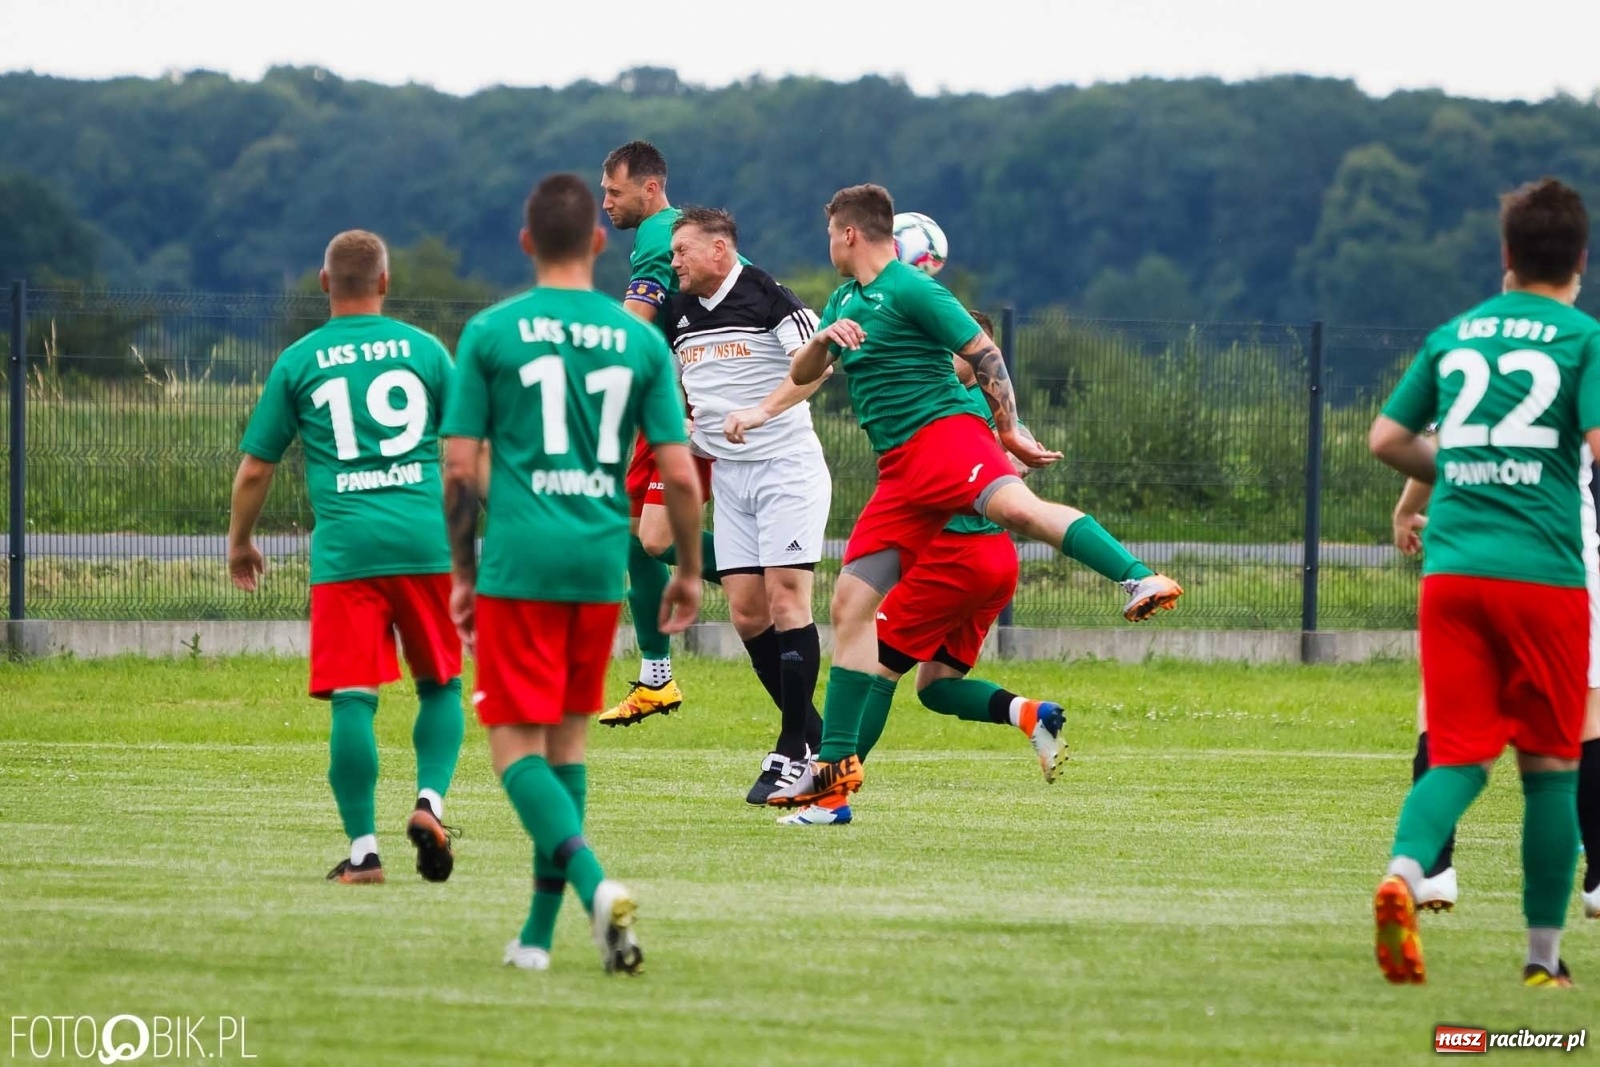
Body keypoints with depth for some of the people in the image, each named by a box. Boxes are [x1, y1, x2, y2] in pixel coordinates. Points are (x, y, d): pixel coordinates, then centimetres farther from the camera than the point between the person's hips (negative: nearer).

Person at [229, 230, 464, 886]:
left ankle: (363, 849, -5)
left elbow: (255, 467, 8)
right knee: (441, 684, 16)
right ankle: (430, 799, -5)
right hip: (427, 543, 1)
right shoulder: (424, 350, 8)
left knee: (352, 699, -2)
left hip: (344, 547, -1)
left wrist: (239, 542, 23)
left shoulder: (299, 361, 6)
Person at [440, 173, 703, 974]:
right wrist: (689, 571, 15)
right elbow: (679, 473, 2)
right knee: (568, 739, 15)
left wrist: (462, 572, 7)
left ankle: (595, 884, -25)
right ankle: (539, 933, 17)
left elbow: (459, 468, -3)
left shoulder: (490, 333, -2)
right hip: (602, 565, 3)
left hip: (518, 564, -3)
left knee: (515, 744, -1)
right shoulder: (642, 341, 4)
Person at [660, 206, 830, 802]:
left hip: (787, 467, -7)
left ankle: (793, 750, -8)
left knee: (786, 601, -12)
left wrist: (762, 411, -31)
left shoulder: (765, 296, -10)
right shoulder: (679, 313, 11)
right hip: (728, 477, 7)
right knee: (745, 611, 1)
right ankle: (812, 733, 13)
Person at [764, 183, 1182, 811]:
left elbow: (984, 352, -7)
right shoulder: (844, 300, 23)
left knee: (1015, 506, -39)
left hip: (943, 433, -8)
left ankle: (1140, 581, -50)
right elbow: (801, 376, 21)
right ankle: (836, 763, 8)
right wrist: (823, 340, -1)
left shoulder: (909, 290, -3)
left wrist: (1010, 430, -13)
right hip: (898, 468, 8)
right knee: (850, 605, 4)